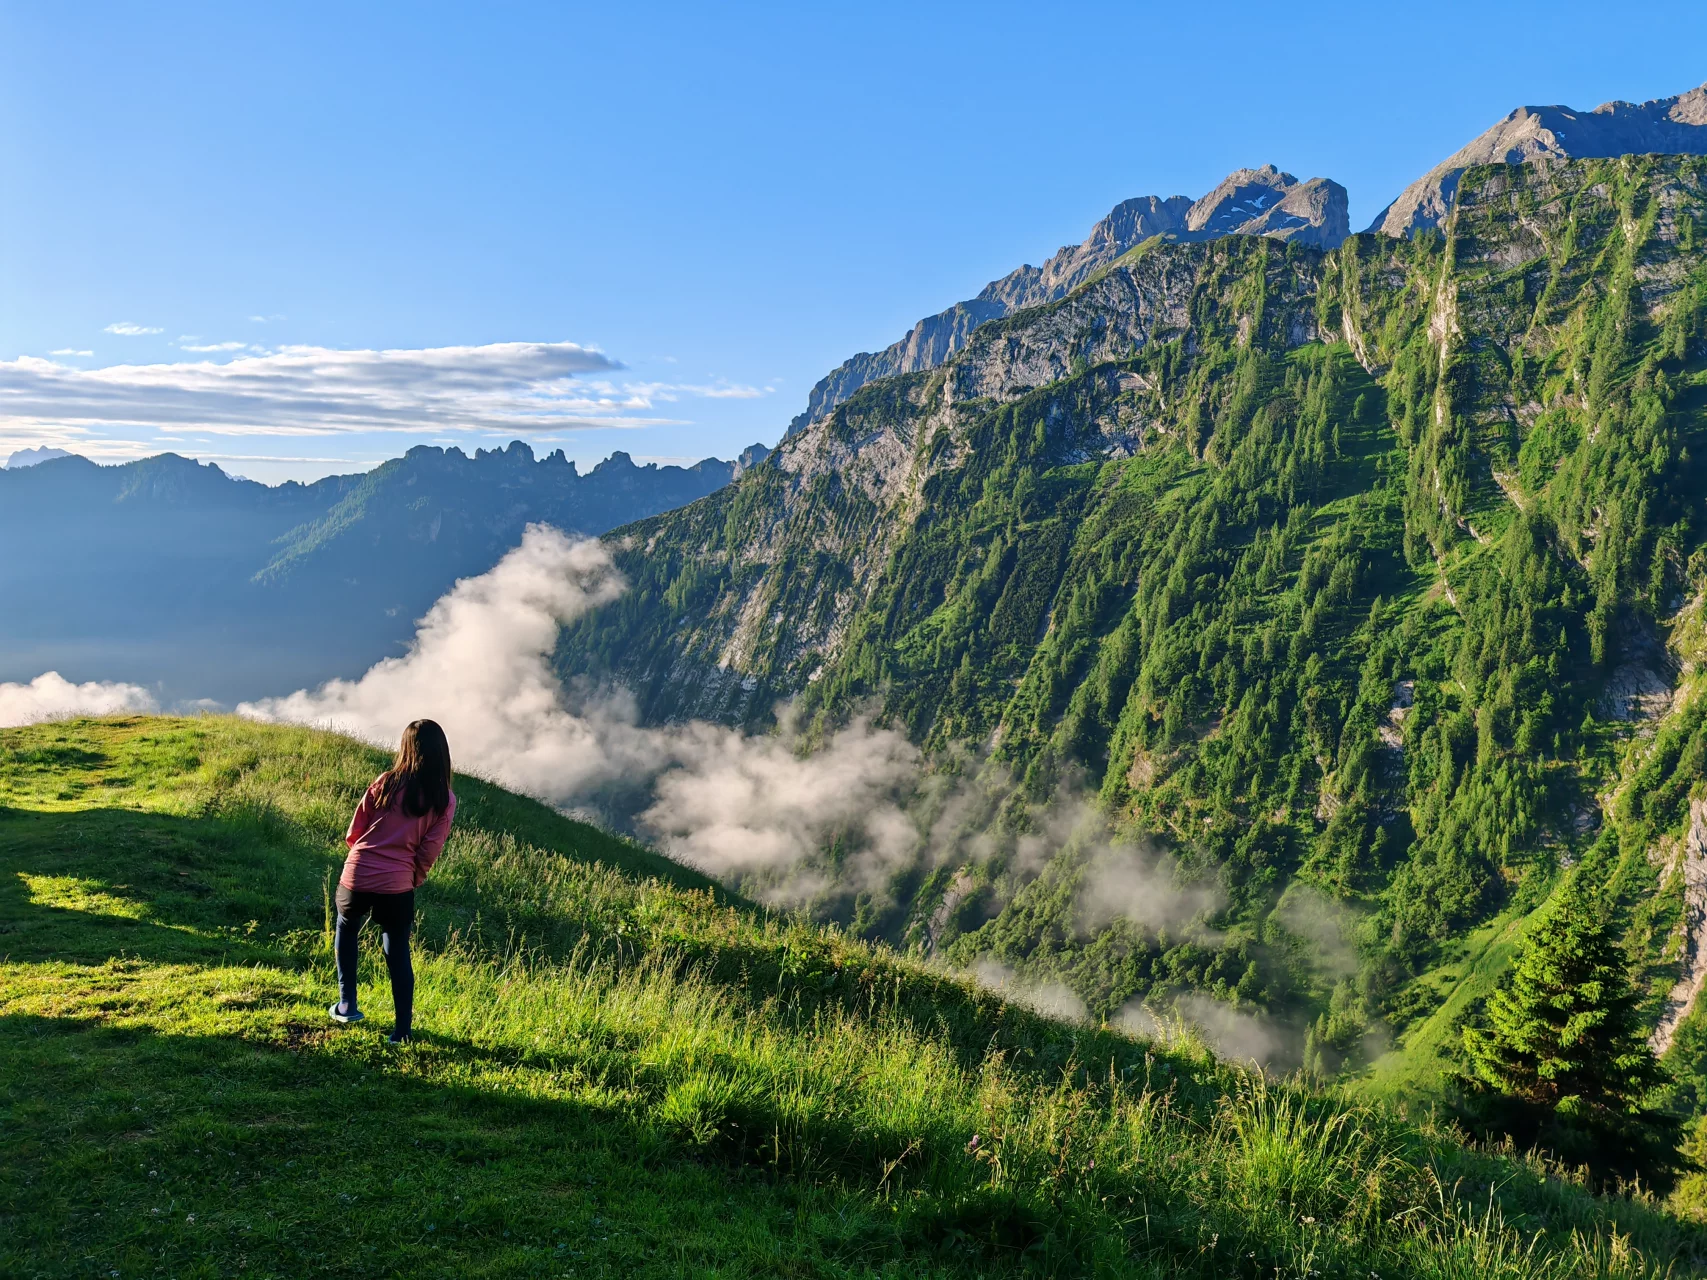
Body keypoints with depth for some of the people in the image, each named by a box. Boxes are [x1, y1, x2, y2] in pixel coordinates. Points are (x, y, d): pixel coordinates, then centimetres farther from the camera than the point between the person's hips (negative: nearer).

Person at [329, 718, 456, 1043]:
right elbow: (430, 851, -4)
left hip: (357, 877, 0)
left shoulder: (385, 783, -5)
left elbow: (354, 833, 2)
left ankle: (347, 1005, 31)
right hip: (398, 886, 0)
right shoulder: (445, 800, -3)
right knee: (398, 952, 14)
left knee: (346, 930, 28)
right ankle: (403, 1029, 12)